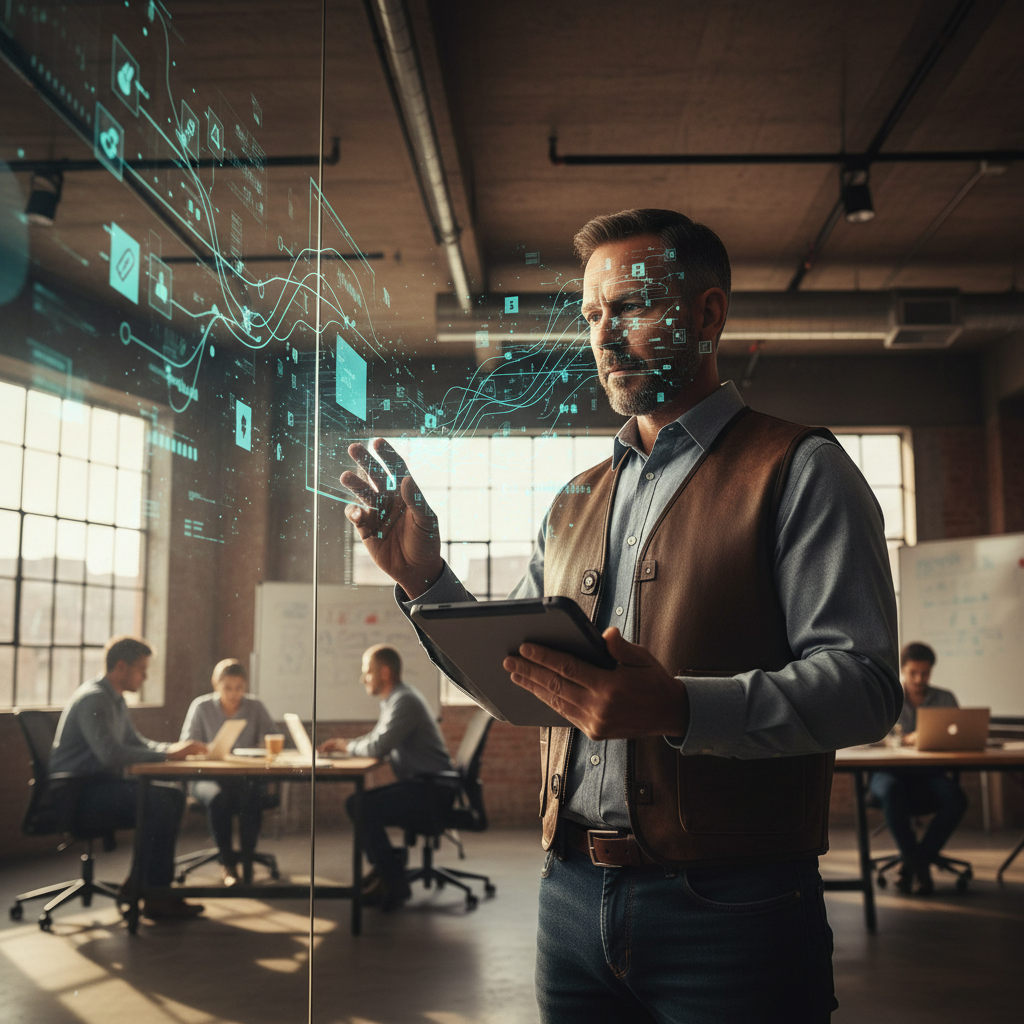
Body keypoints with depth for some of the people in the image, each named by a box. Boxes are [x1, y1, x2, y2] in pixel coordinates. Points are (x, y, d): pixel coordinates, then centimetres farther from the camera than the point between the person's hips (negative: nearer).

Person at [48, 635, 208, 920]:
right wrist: (168, 754, -22)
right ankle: (156, 898, -16)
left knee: (174, 796, -1)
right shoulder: (93, 699, -17)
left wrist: (176, 748, 4)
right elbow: (111, 754, -29)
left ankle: (139, 885, 3)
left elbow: (137, 742, 22)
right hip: (75, 794, -10)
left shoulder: (115, 700, 15)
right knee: (159, 803, -25)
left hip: (97, 785, 10)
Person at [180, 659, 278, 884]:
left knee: (252, 797, -34)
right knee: (217, 797, -35)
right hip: (209, 777, -1)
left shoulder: (255, 707, 5)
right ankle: (227, 863, -16)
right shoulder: (202, 707, 1)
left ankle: (247, 864, -19)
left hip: (247, 778, 1)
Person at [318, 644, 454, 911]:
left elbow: (377, 747, -25)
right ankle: (385, 867, 12)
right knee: (354, 803, 8)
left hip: (432, 790, -11)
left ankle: (395, 885, -10)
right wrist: (342, 745, 7)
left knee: (366, 808, -22)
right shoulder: (395, 699, 16)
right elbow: (376, 740, 23)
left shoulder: (404, 701, -18)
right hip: (419, 785, 11)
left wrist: (347, 746, -5)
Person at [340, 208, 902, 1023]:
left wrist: (679, 710, -29)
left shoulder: (798, 471, -4)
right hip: (573, 897, 6)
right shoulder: (576, 504, 15)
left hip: (729, 913, -5)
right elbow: (508, 675, 18)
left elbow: (864, 683, -15)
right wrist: (424, 577, 2)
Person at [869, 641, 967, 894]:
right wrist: (905, 739, -27)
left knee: (956, 799, -30)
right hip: (890, 771, -2)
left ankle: (912, 861, -14)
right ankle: (919, 863, -18)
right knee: (892, 792, -37)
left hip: (928, 774, 2)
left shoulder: (945, 699, 12)